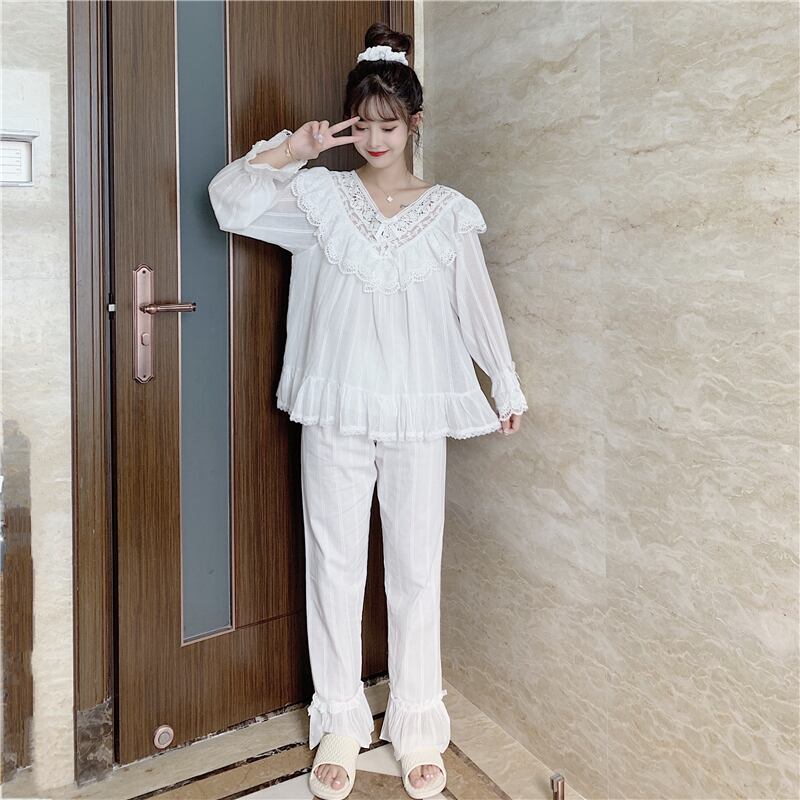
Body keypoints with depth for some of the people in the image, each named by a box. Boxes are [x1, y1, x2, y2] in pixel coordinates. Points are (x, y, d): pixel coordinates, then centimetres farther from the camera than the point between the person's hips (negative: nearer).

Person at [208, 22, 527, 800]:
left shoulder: (448, 211, 5)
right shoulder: (321, 195, 5)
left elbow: (476, 304, 9)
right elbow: (230, 197, -4)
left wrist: (508, 388, 12)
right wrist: (291, 150, -15)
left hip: (416, 414, 0)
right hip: (335, 411, 1)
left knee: (416, 567, 7)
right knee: (334, 562, 7)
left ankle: (417, 725, 24)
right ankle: (339, 725, 23)